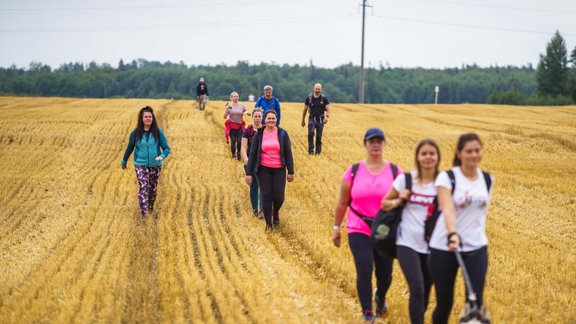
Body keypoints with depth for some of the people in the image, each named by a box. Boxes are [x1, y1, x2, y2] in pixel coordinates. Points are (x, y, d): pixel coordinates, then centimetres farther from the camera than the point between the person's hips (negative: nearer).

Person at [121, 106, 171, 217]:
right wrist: (124, 161, 20)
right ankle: (143, 215, -18)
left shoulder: (158, 132, -6)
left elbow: (166, 148, -6)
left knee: (153, 189, 14)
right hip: (141, 166, -1)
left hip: (155, 165, 1)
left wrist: (162, 156, -28)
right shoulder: (136, 133, -4)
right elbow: (130, 148, 10)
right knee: (143, 188, -15)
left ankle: (151, 207, 39)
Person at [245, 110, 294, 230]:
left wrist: (291, 172, -1)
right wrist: (249, 173, -2)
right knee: (266, 197, -1)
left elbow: (288, 153, 2)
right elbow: (252, 154, 2)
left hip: (279, 170, 0)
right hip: (264, 170, 0)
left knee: (278, 197, -3)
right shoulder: (259, 135, 0)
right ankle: (268, 223, 14)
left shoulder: (282, 134, -1)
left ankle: (275, 213, 31)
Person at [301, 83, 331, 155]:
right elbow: (305, 109, 12)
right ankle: (311, 150, -15)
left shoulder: (324, 98, 1)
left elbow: (328, 109, -2)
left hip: (320, 119, 0)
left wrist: (327, 117, -21)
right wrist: (303, 120, 15)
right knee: (310, 133, -19)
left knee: (319, 136, 1)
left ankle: (318, 151, 11)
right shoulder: (309, 98, 4)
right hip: (312, 119, 0)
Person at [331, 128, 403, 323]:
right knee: (364, 270, -16)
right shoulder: (353, 171, -1)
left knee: (385, 274, 7)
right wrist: (336, 228, 9)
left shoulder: (395, 172, -1)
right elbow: (342, 203, 7)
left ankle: (380, 297, 43)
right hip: (359, 231, -1)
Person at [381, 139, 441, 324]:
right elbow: (385, 203, 9)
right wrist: (398, 201, -10)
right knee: (417, 289, -17)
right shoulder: (405, 179, -1)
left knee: (425, 293, 13)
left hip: (432, 246, 2)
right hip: (407, 244, -2)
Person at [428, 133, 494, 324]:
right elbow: (447, 209, -24)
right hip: (444, 248, -3)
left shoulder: (487, 180, 6)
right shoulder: (447, 177, -9)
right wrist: (452, 234, -39)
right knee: (444, 302, 5)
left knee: (476, 300, -9)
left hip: (476, 248, 3)